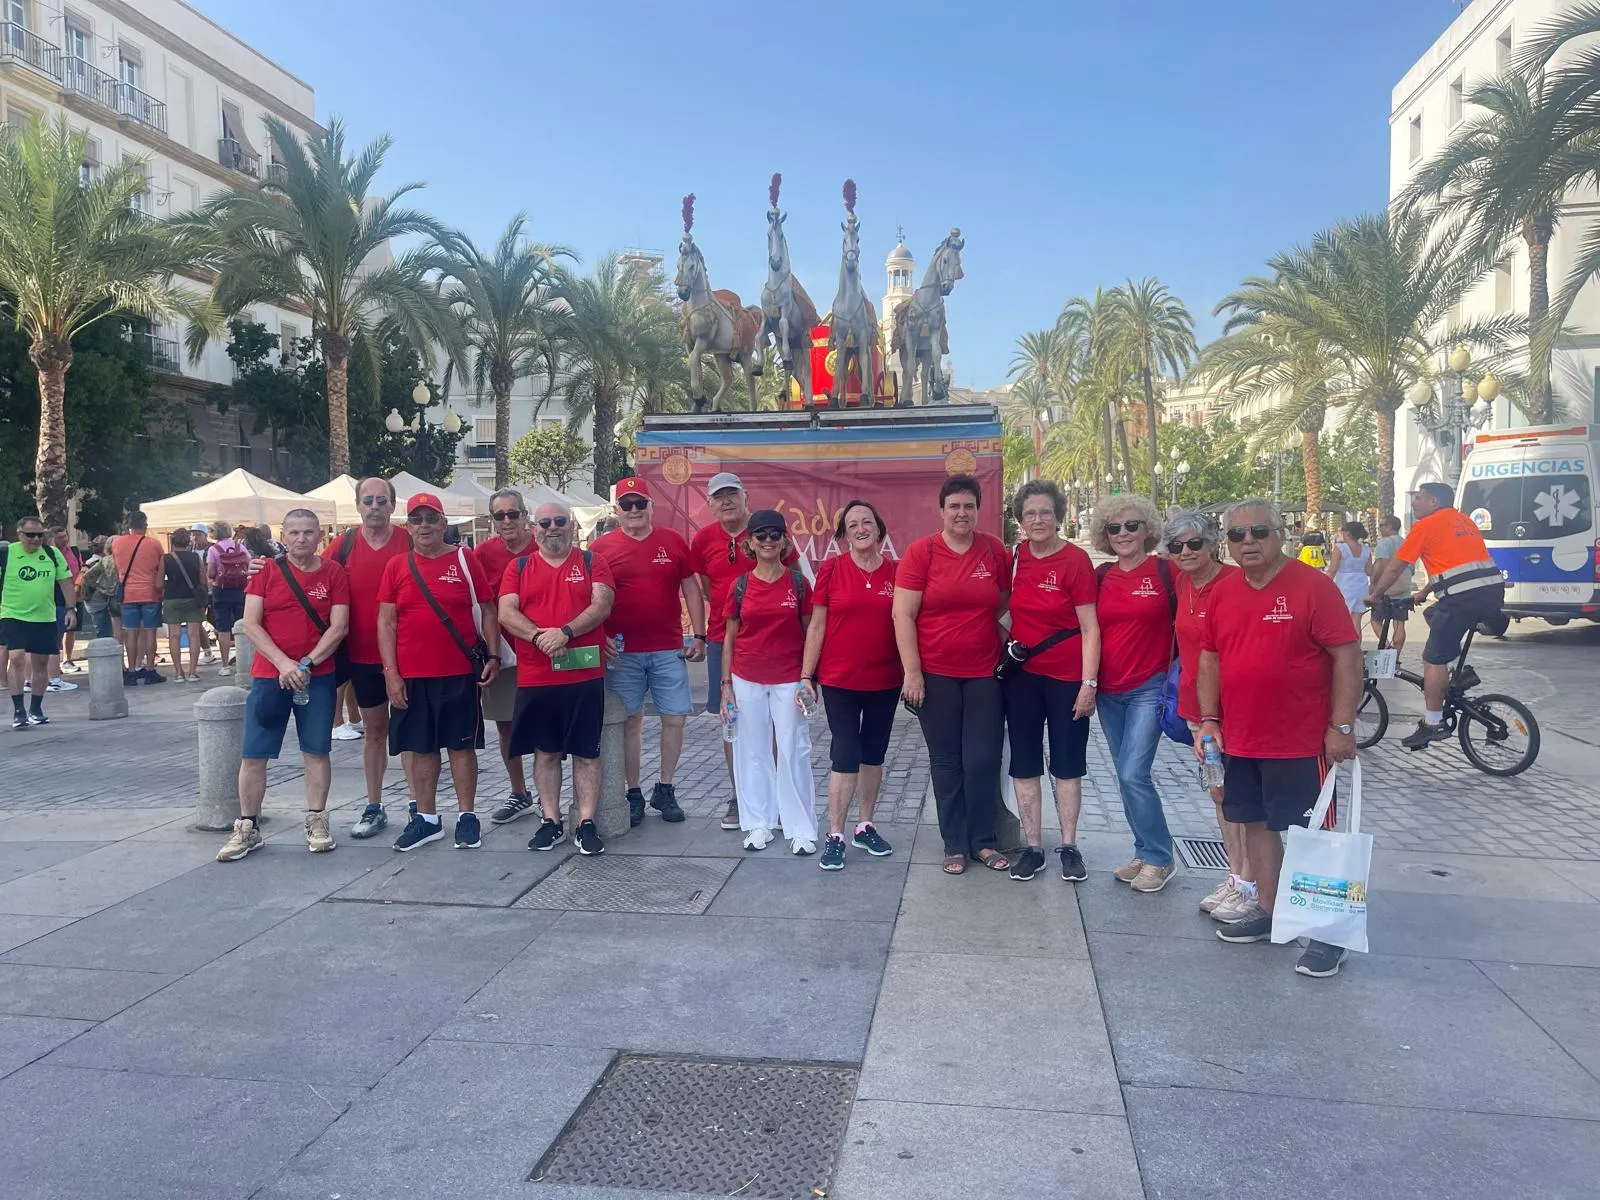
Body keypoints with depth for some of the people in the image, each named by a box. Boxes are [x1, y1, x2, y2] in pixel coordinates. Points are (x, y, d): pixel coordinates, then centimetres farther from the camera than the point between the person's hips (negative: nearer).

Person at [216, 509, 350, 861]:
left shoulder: (334, 573, 0)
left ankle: (316, 822, 16)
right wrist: (283, 663, -15)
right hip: (268, 675, 1)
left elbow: (339, 626, -5)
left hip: (318, 677, 0)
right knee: (253, 754, 3)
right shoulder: (267, 571, 1)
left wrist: (307, 663, -15)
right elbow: (251, 624, -4)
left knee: (316, 750, 5)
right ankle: (248, 827, 14)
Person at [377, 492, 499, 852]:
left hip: (460, 673, -2)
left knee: (462, 744, 5)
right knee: (420, 746, 9)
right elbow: (386, 622, 3)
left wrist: (493, 655, -5)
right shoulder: (396, 566, 4)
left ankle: (466, 816, 15)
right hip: (411, 675, 2)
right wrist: (390, 672, -4)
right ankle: (426, 817, 21)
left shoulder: (465, 561, 1)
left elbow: (487, 611, 3)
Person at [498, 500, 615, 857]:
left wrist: (565, 632, -22)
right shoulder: (518, 567, 8)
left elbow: (601, 605, -9)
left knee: (586, 751, 4)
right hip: (535, 678, 2)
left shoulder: (592, 562, 4)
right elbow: (506, 613, -3)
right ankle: (551, 822, 20)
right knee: (545, 751, 10)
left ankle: (586, 824, 10)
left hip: (585, 675, -2)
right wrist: (539, 636, -19)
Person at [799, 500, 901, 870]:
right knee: (845, 755, -3)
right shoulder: (831, 569, -5)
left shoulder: (896, 572, 0)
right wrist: (806, 675, -5)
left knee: (873, 754, 13)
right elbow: (816, 626, -3)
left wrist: (910, 675, 5)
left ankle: (865, 827, 28)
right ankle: (835, 836, 7)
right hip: (839, 680, -3)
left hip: (884, 681, 3)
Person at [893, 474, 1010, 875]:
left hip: (984, 674, 2)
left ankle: (983, 841, 21)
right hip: (935, 675, -2)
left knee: (984, 761, 4)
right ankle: (954, 845, 20)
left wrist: (1010, 648, 4)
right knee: (946, 762, 8)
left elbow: (1007, 603, 15)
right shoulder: (921, 552, -5)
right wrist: (912, 672, -10)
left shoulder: (995, 549, 2)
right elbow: (903, 615, -7)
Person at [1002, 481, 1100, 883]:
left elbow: (1090, 628, -11)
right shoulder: (1014, 558, 2)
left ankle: (1069, 846, 20)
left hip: (1067, 676, -4)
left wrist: (1089, 683, -15)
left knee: (1067, 763, 8)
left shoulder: (1076, 560, -10)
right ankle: (1032, 847, 18)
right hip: (1022, 674, 4)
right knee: (1024, 763, 8)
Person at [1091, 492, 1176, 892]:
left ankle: (1158, 859, 5)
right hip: (1109, 691, 5)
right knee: (1126, 776, 11)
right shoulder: (1102, 576, 6)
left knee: (1133, 774, -11)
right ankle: (1145, 853, 25)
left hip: (1149, 689, -5)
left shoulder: (1166, 571, -5)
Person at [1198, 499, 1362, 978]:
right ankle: (1268, 912, 29)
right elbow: (1210, 658, 12)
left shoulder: (1313, 586, -11)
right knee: (1256, 824, 15)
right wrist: (1209, 719, 5)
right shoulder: (1223, 593, 6)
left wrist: (1342, 725, -15)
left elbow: (1347, 655, -12)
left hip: (1301, 742, -6)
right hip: (1239, 740, 6)